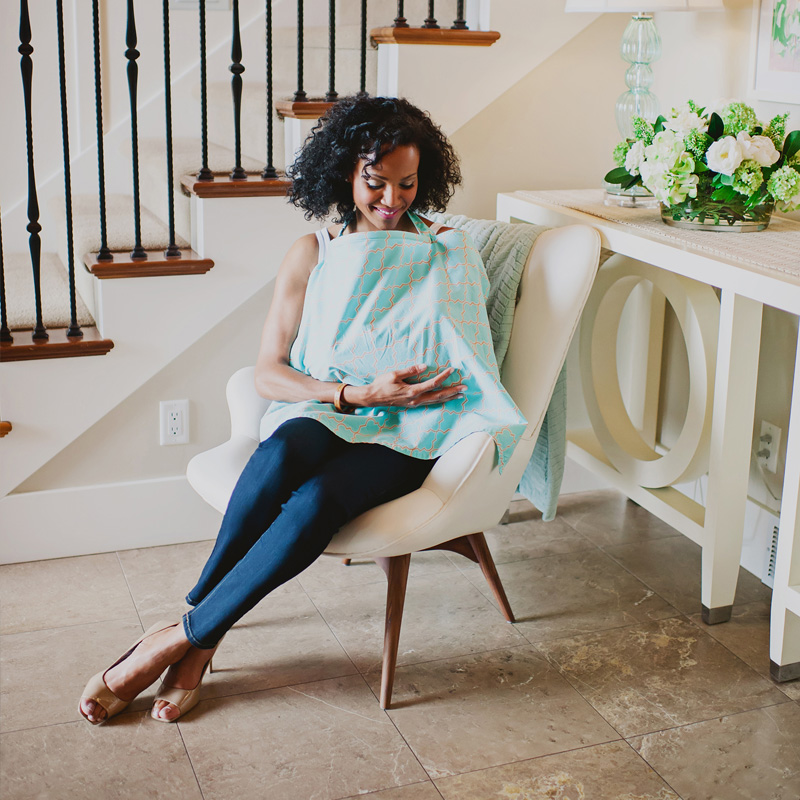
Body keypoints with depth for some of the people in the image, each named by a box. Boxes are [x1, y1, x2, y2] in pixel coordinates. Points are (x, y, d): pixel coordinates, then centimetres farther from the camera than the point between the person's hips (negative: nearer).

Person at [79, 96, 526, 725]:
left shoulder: (448, 253, 10)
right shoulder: (313, 254, 9)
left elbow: (470, 362, 8)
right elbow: (268, 373, 2)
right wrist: (357, 394, -14)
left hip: (405, 437, -1)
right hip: (321, 417, 1)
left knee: (317, 499, -35)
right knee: (281, 455, -37)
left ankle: (184, 638, -21)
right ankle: (199, 644, -24)